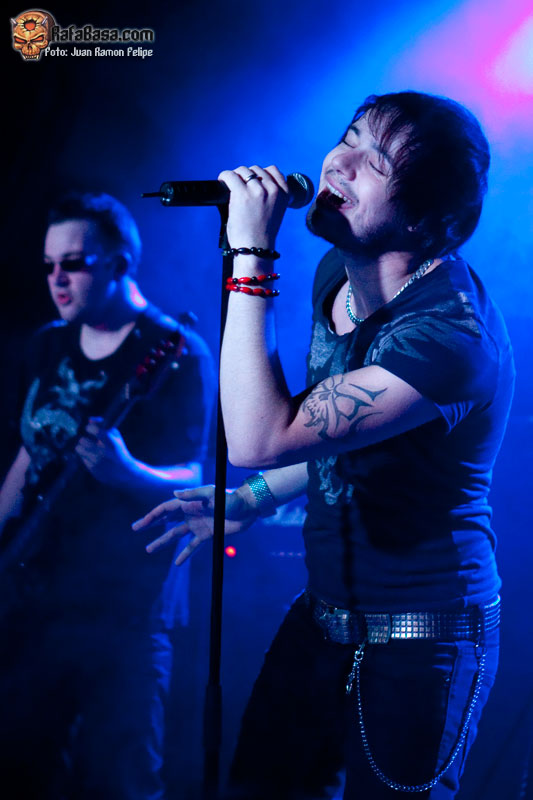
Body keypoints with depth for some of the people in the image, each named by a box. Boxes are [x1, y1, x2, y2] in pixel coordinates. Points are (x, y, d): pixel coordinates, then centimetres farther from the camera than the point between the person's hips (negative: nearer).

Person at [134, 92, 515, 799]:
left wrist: (250, 258, -31)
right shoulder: (339, 274, 0)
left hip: (420, 647, -8)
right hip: (325, 612, 8)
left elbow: (261, 438, -34)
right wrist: (247, 503, 11)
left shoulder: (451, 332, -28)